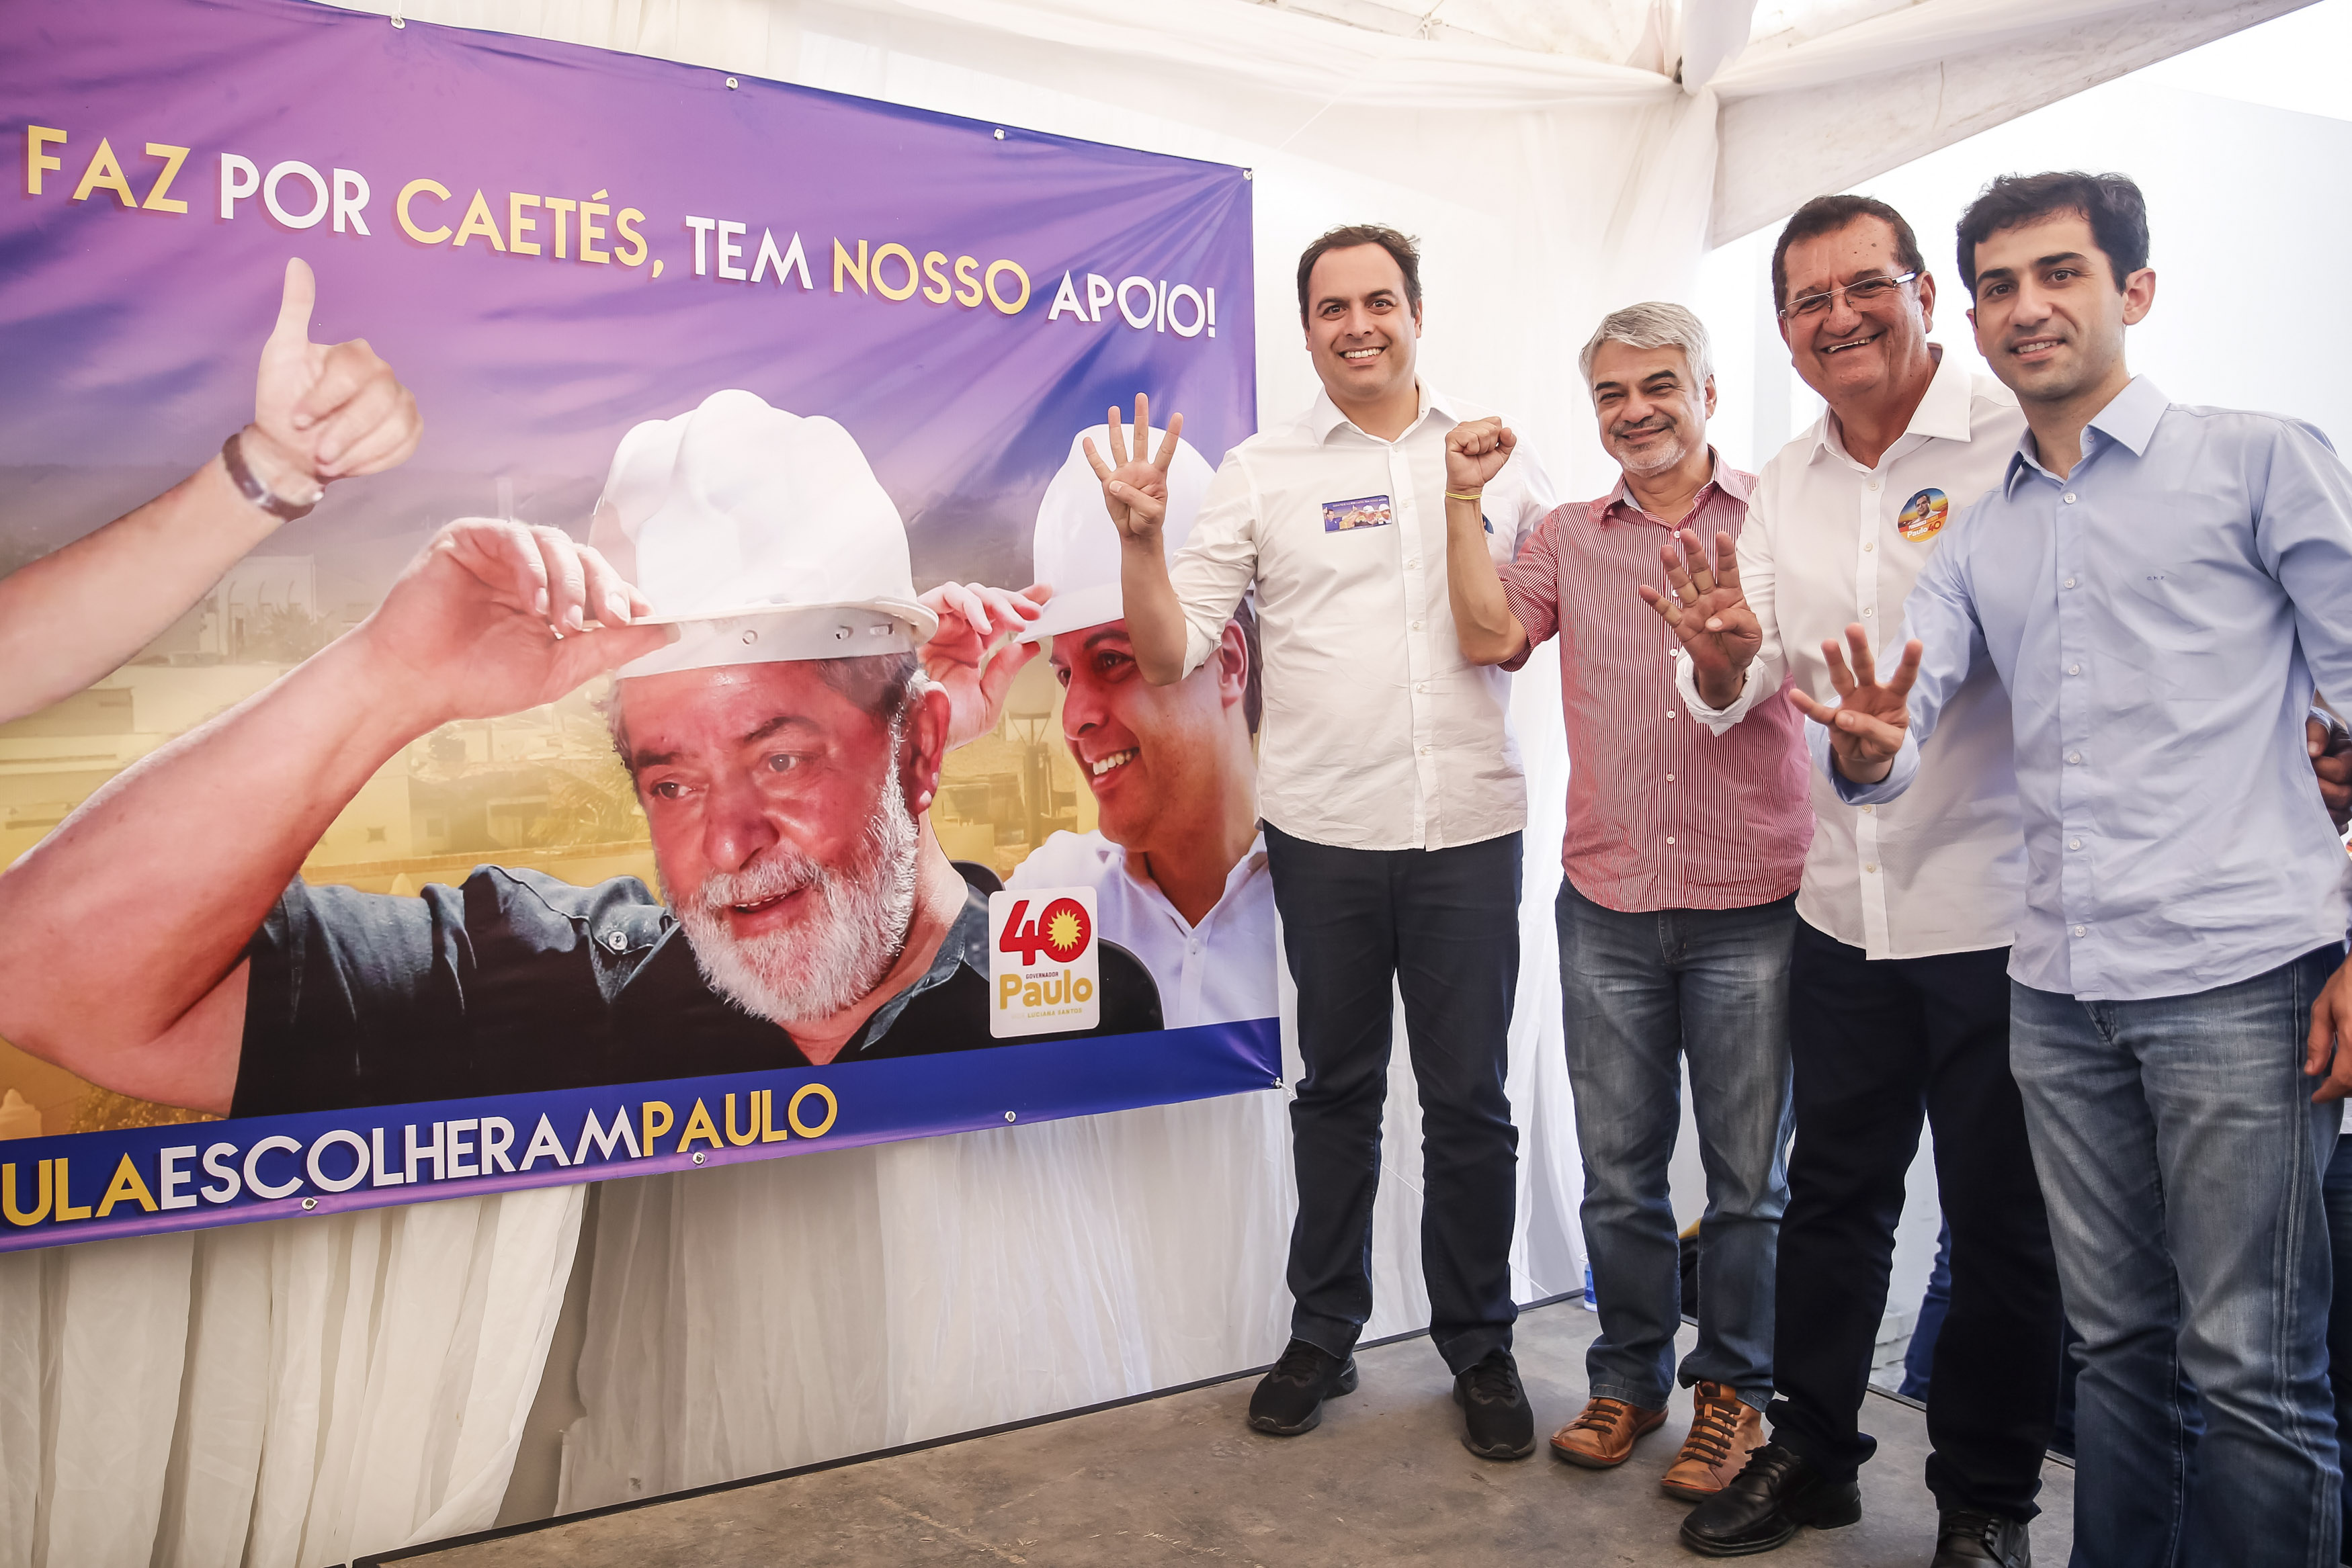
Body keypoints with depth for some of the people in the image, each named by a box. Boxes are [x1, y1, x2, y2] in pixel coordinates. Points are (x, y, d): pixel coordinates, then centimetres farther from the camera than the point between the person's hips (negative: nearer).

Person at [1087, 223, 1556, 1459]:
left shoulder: (1496, 451, 7)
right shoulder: (1263, 472, 3)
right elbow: (1169, 655, 0)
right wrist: (1139, 537, -17)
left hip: (1469, 825, 1)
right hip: (1324, 832, 0)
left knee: (1470, 1100, 7)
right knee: (1337, 1089, 13)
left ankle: (1480, 1346, 26)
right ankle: (1323, 1334, 29)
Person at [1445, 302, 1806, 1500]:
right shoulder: (1568, 538, 12)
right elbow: (1491, 636, -2)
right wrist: (1462, 497, 0)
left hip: (1749, 906, -2)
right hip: (1607, 906, 2)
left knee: (1747, 1174, 8)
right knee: (1617, 1168, 11)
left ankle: (1731, 1387, 27)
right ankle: (1628, 1377, 29)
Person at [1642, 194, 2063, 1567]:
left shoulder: (2021, 437, -9)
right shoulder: (1786, 486, 9)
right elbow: (1743, 689, 5)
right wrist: (1721, 655, -17)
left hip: (1999, 903, -5)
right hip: (1846, 908, 5)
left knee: (2002, 1220, 10)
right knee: (1833, 1193, 17)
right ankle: (1811, 1452, 36)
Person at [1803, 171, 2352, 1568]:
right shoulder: (1979, 534, 16)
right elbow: (1896, 725, 7)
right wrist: (1867, 752, -18)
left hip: (2240, 975, -4)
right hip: (2060, 992, 5)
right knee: (2117, 1341, 15)